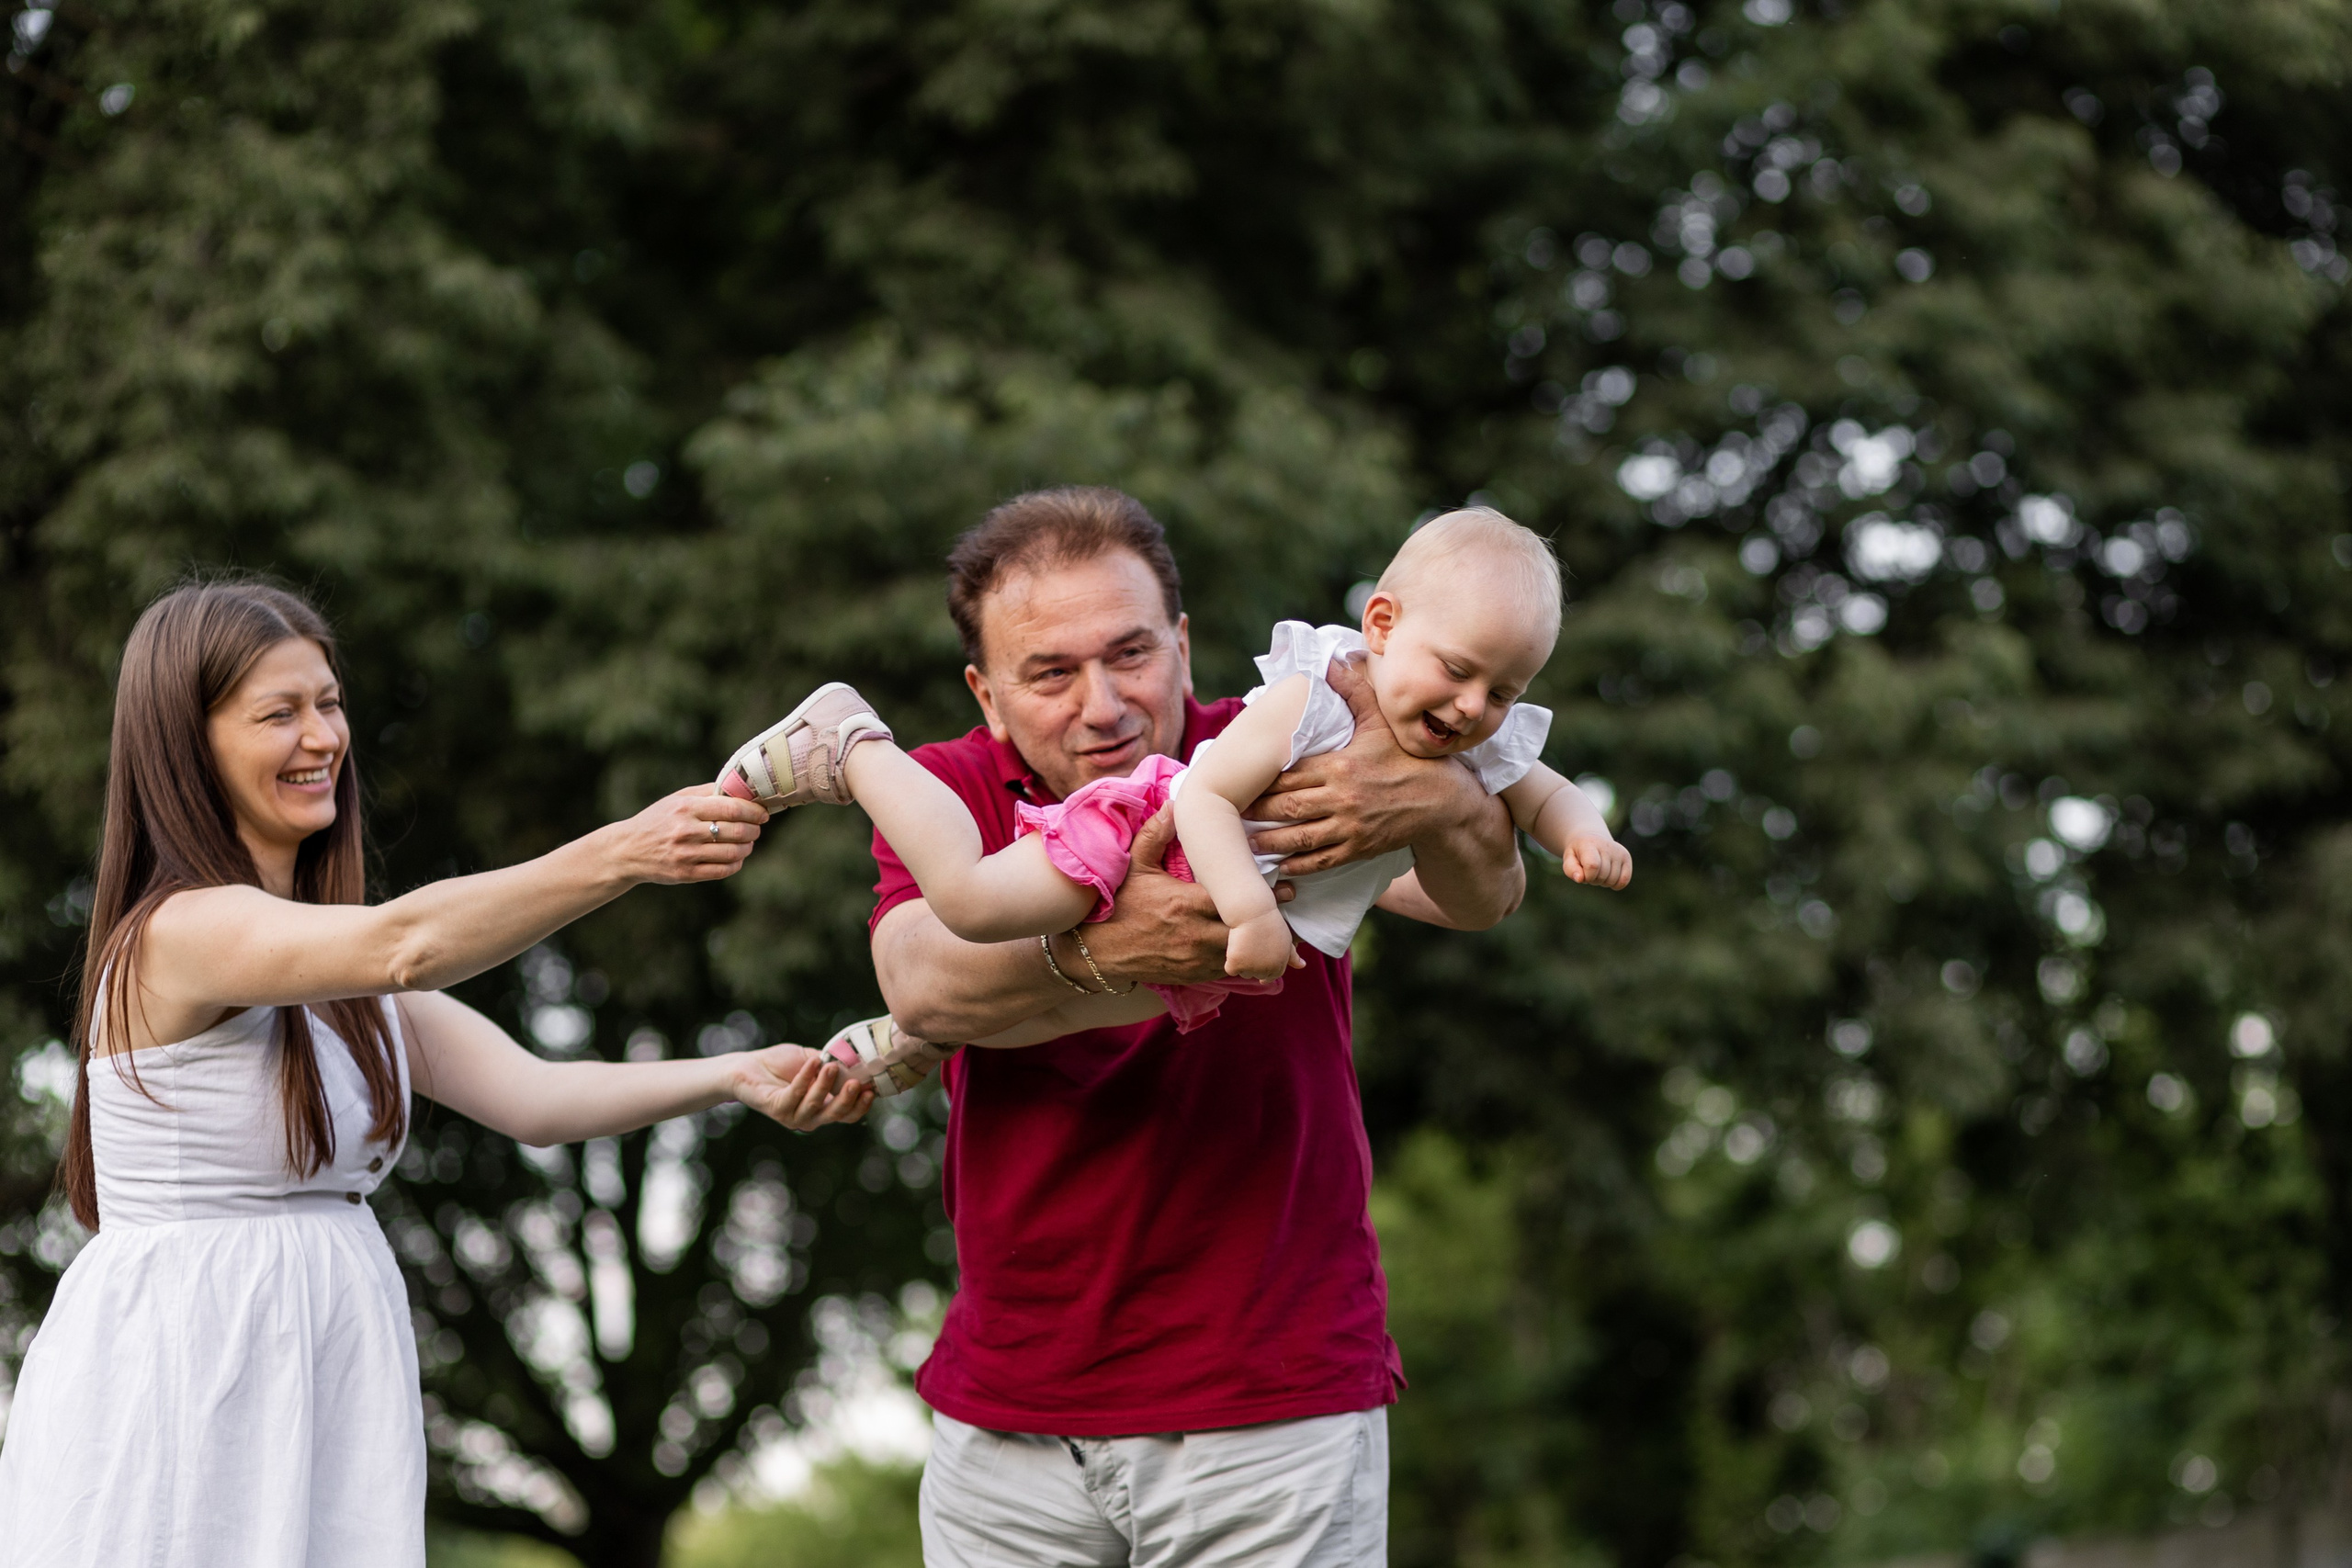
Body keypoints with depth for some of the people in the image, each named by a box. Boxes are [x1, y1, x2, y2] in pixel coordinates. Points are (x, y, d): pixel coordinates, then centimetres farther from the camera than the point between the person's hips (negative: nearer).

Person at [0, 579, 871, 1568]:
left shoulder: (335, 966, 14)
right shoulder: (178, 930, -13)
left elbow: (529, 1096, 2)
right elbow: (403, 945, -31)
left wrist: (737, 1076, -14)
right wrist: (619, 855, -42)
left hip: (325, 1391, 8)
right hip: (175, 1386, -8)